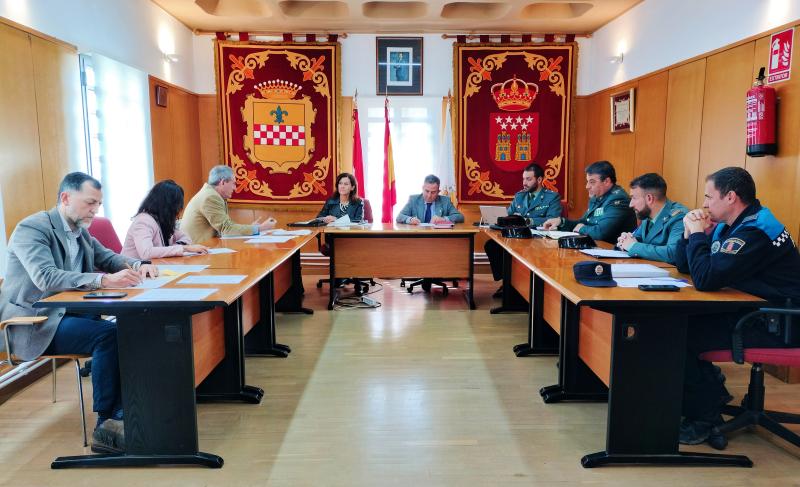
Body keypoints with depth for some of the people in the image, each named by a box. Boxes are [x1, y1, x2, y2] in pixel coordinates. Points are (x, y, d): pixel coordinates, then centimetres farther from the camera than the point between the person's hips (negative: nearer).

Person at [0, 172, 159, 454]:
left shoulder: (80, 231, 12)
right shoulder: (31, 228, -13)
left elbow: (107, 257, 17)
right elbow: (46, 278, -28)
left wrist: (137, 266, -7)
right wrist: (104, 280, -41)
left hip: (66, 314, 8)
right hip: (33, 324, -7)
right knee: (108, 335, -28)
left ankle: (119, 416, -14)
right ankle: (107, 424, -16)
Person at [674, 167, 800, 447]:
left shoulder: (755, 232, -22)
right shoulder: (728, 226, 10)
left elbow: (705, 279, -29)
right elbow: (683, 265, 15)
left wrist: (698, 234, -16)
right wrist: (691, 233, -2)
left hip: (773, 328, -10)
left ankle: (704, 419, 0)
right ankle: (712, 392, 12)